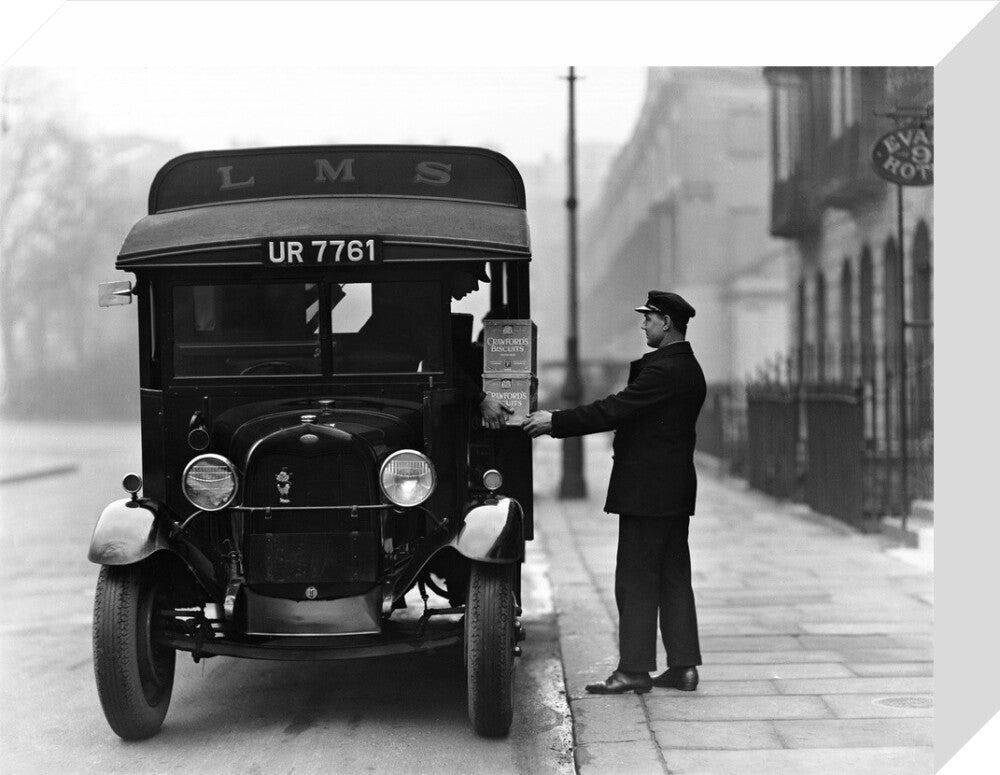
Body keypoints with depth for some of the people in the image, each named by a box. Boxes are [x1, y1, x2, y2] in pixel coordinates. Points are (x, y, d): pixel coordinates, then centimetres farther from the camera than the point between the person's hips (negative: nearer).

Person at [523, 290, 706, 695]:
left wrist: (556, 422, -13)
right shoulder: (688, 368, 15)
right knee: (673, 577, 11)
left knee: (636, 581, -5)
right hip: (675, 491, 10)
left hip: (646, 490, -10)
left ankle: (634, 670, -2)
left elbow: (613, 410, -20)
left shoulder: (664, 370, -18)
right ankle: (683, 666, 13)